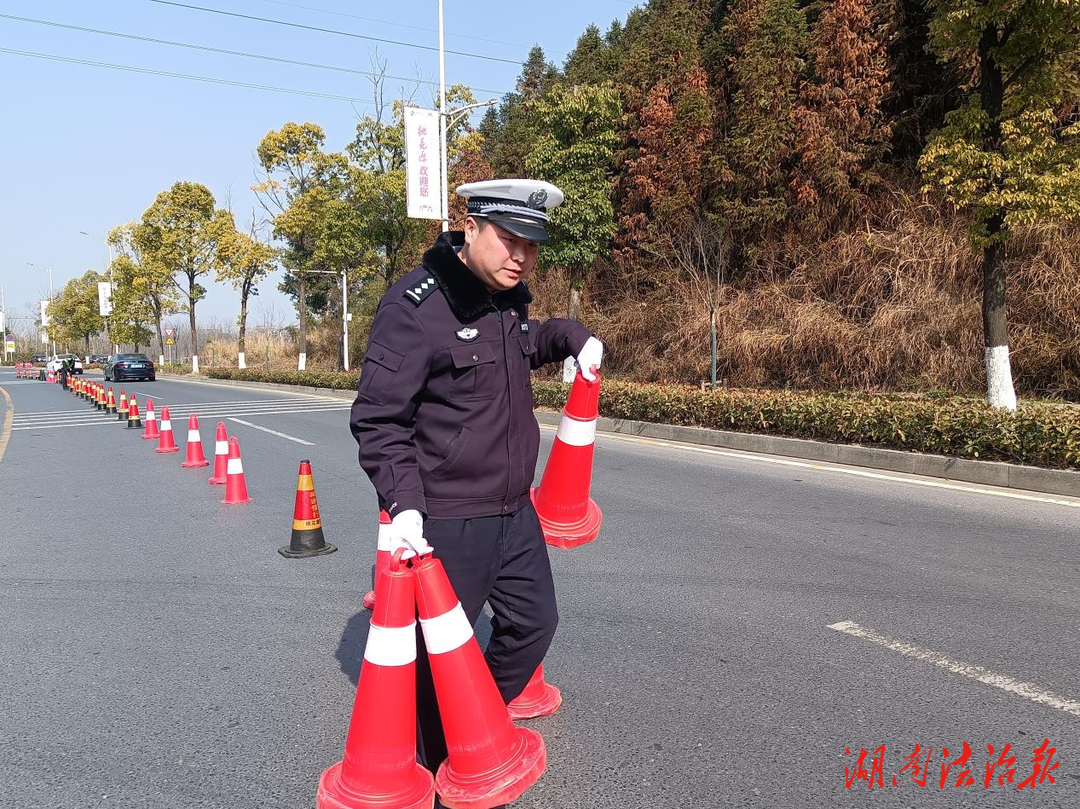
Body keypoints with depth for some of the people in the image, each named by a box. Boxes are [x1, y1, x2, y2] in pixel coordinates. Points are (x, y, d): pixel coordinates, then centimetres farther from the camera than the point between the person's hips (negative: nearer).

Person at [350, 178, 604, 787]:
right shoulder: (416, 304, -18)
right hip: (446, 522, -8)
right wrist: (403, 502, -27)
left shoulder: (510, 297, 7)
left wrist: (572, 337, 14)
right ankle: (445, 772, 32)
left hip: (515, 513, 8)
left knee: (535, 624, 19)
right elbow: (378, 418, -17)